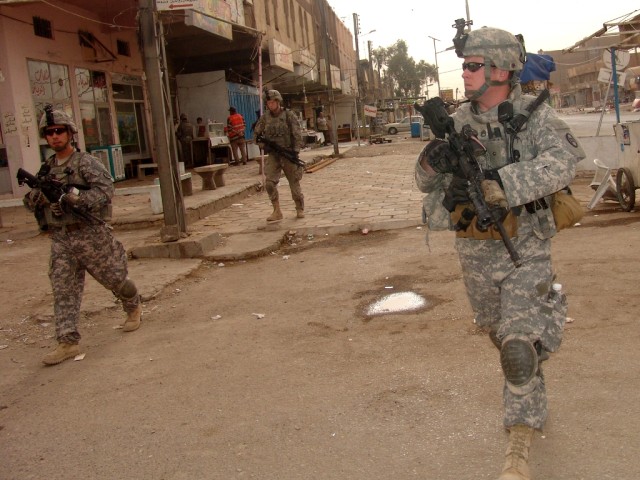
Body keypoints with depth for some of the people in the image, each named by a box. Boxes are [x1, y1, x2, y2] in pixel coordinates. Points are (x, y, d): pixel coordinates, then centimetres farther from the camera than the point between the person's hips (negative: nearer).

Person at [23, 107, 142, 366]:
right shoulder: (47, 169, 11)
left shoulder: (86, 163, -7)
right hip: (60, 239, 5)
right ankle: (68, 342, 2)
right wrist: (37, 194, -10)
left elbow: (105, 190, -20)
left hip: (91, 235, -5)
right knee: (63, 290, -1)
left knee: (114, 278, 10)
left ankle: (134, 308, 38)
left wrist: (72, 198, -28)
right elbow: (30, 204, 14)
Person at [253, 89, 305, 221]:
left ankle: (300, 209, 21)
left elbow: (297, 135, -6)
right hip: (273, 155, 3)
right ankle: (277, 211, -2)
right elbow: (256, 134, 16)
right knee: (270, 183, -11)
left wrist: (296, 152, -14)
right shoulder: (265, 118, 6)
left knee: (294, 183, 4)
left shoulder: (289, 115, -3)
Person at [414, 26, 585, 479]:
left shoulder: (535, 115, -12)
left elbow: (561, 163, -31)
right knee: (500, 335, 21)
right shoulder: (459, 122, 0)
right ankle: (532, 401, 48)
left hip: (525, 249, -5)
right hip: (476, 251, 5)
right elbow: (427, 183, 2)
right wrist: (431, 163, -22)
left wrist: (496, 185, -39)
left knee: (519, 347, -11)